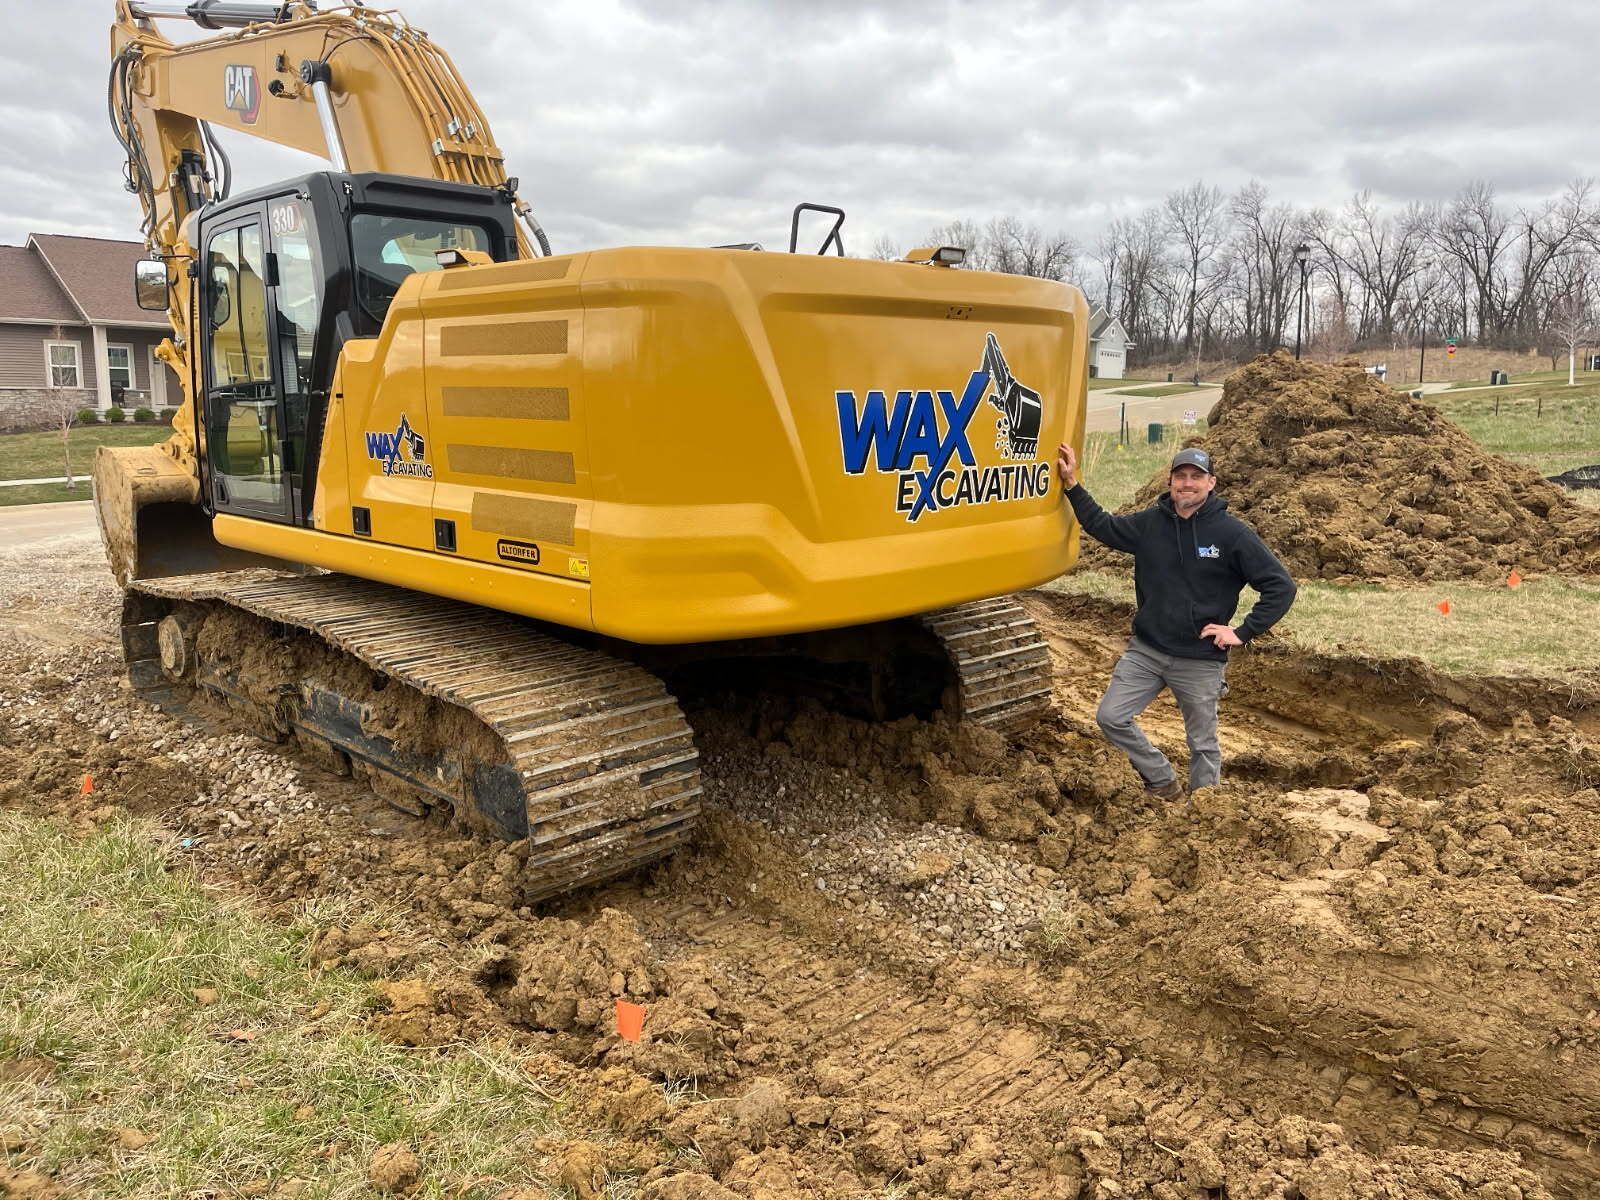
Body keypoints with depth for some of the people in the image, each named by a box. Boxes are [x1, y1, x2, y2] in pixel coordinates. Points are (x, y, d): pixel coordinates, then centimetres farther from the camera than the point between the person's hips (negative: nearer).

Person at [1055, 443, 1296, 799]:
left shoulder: (1232, 533, -12)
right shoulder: (1150, 523, 0)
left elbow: (1281, 587, -9)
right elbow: (1102, 526, 14)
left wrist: (1242, 633, -12)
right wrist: (1072, 484, 6)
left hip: (1201, 661, -3)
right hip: (1145, 651, 4)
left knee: (1203, 745, 9)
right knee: (1111, 717, 0)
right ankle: (1163, 782, 21)